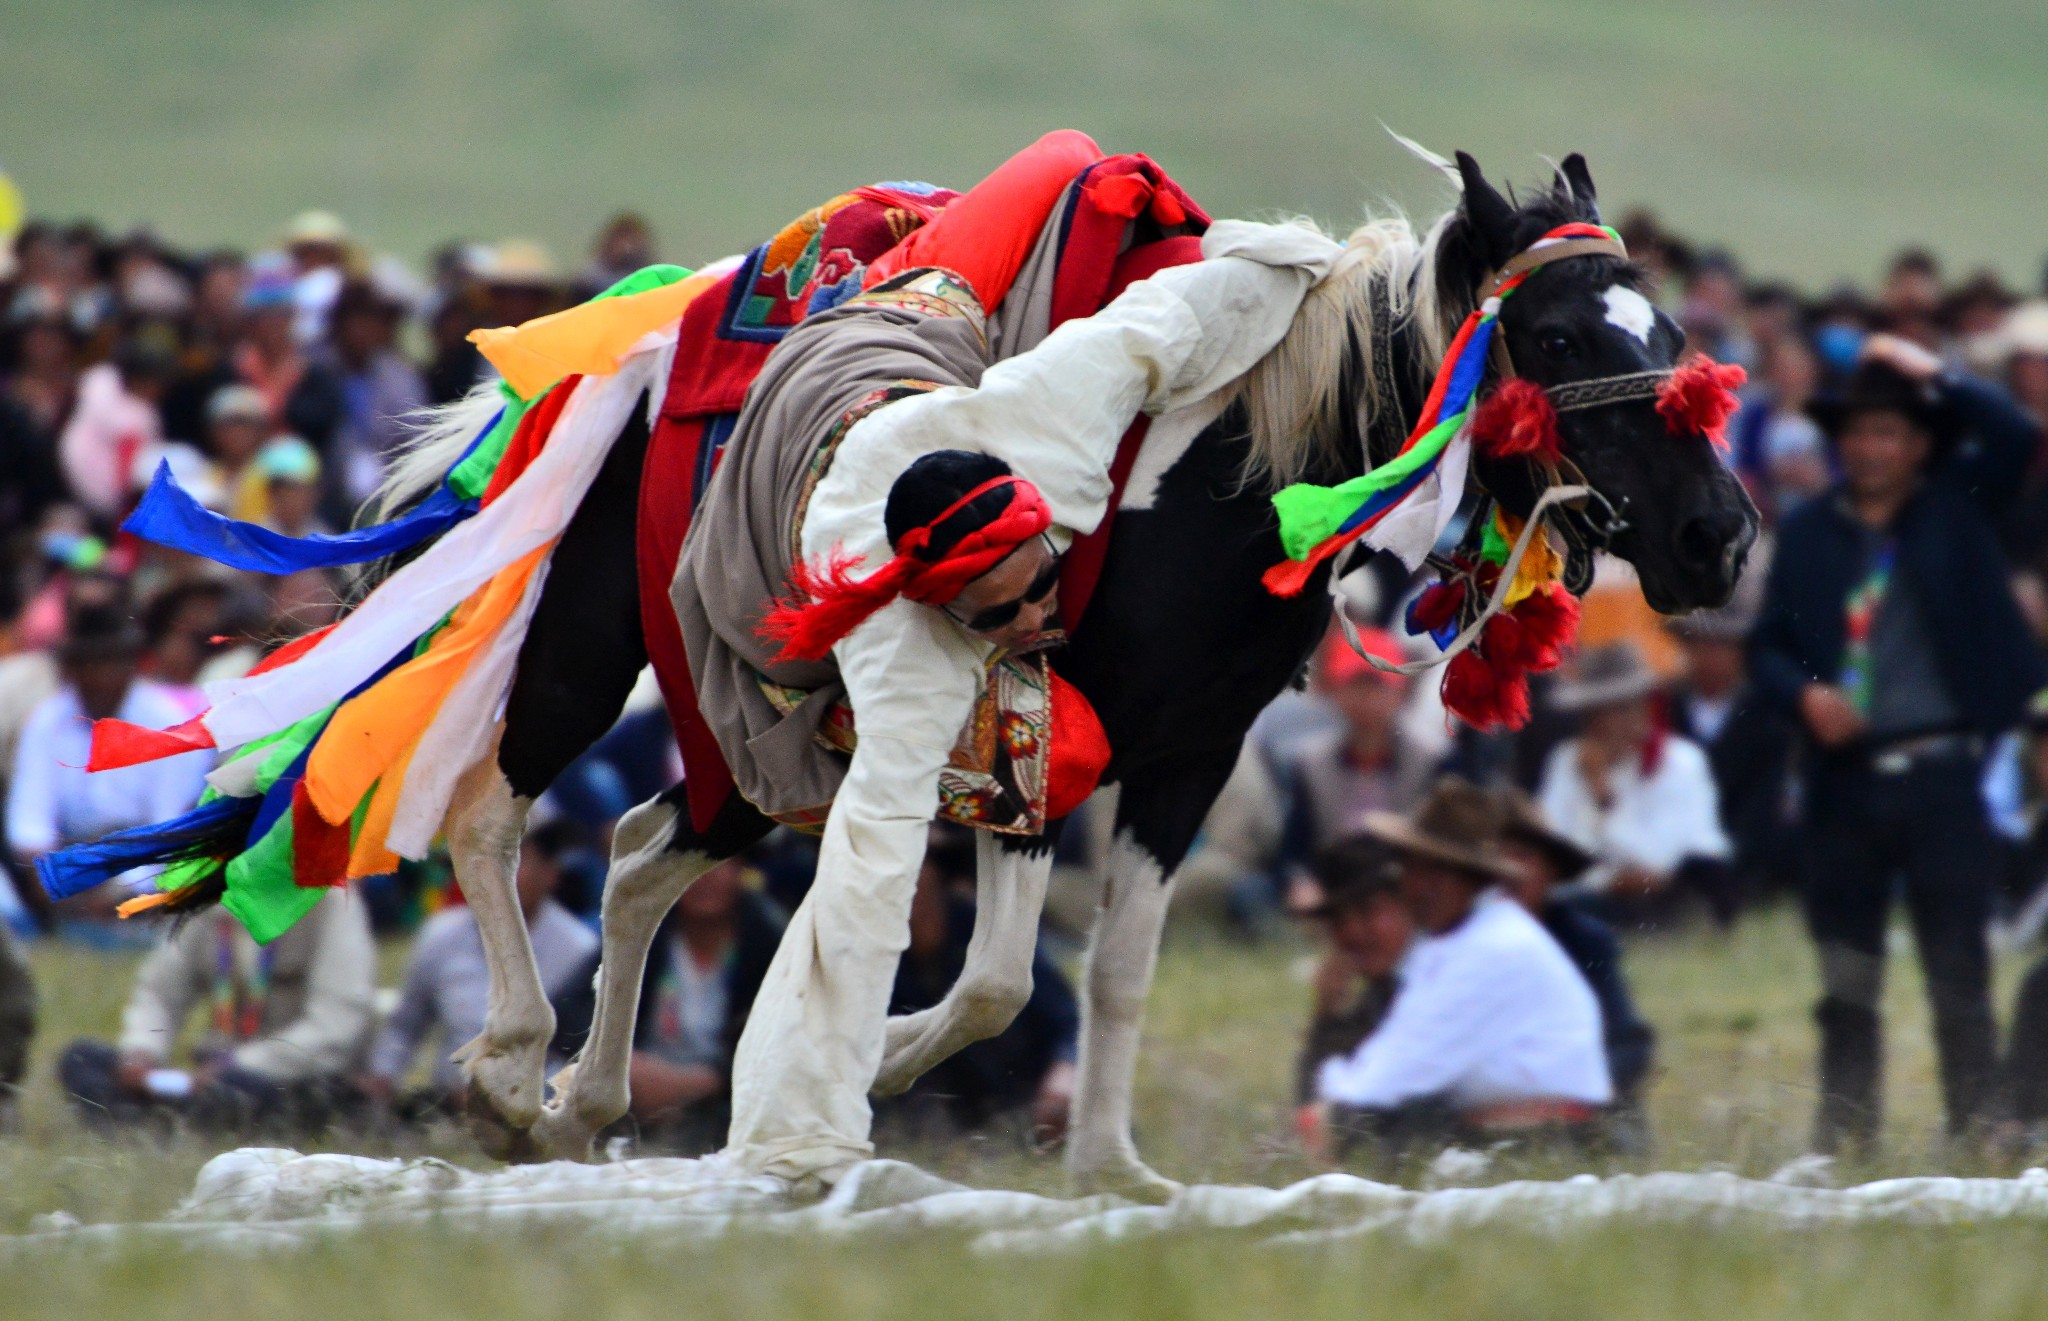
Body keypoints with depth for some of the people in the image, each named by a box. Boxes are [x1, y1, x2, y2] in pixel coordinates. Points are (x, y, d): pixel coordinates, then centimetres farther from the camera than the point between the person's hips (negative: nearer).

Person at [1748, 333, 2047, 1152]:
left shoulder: (1958, 508, 5)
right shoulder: (1808, 534, 11)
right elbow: (1767, 645, 10)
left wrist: (1933, 376, -10)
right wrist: (1804, 693, -9)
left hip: (1939, 772, -2)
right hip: (1845, 778, 2)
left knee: (1959, 975, -1)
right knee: (1846, 983, 5)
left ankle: (1974, 1138, 2)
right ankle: (1843, 1141, 9)